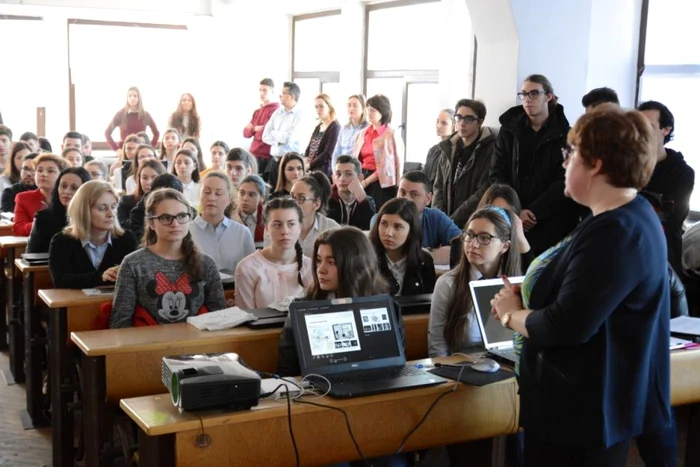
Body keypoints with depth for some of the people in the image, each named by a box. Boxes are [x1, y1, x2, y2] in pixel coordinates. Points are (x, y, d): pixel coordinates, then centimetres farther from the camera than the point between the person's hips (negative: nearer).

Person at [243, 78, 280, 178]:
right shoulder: (257, 112, 18)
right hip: (254, 155, 8)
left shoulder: (275, 111, -9)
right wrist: (256, 128, -8)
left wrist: (253, 129, 3)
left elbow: (265, 133, -17)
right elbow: (246, 132, 13)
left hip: (266, 157, -8)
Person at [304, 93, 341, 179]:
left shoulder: (335, 127, -6)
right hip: (311, 171, 7)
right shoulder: (318, 127, 19)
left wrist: (309, 165, -12)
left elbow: (328, 154, -14)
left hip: (324, 171, -7)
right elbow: (309, 148, 18)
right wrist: (305, 159, -3)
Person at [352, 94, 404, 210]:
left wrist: (366, 181, -12)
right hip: (362, 180, 5)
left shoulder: (391, 135, -5)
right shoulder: (363, 134, 14)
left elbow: (385, 165, -10)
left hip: (381, 183, -5)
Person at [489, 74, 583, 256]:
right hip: (511, 223, 2)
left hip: (551, 225, -2)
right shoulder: (509, 130, 9)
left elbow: (564, 182, -6)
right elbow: (496, 174, 4)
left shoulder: (565, 135, 1)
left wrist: (533, 212, -14)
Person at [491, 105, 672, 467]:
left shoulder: (614, 233, -24)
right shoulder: (624, 219, 11)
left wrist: (511, 314, -9)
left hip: (584, 411, -10)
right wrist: (524, 301, 0)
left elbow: (566, 326, -28)